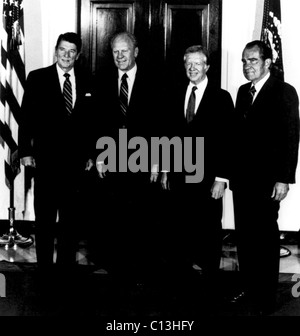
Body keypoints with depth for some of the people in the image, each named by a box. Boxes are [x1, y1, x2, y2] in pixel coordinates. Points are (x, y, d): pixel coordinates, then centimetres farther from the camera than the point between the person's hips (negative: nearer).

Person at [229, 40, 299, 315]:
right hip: (242, 178, 6)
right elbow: (239, 134, 12)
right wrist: (233, 172, 8)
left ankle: (266, 298, 16)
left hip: (266, 180, -6)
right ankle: (248, 289, 24)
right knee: (244, 237, 10)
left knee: (266, 238, 4)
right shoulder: (243, 91, 13)